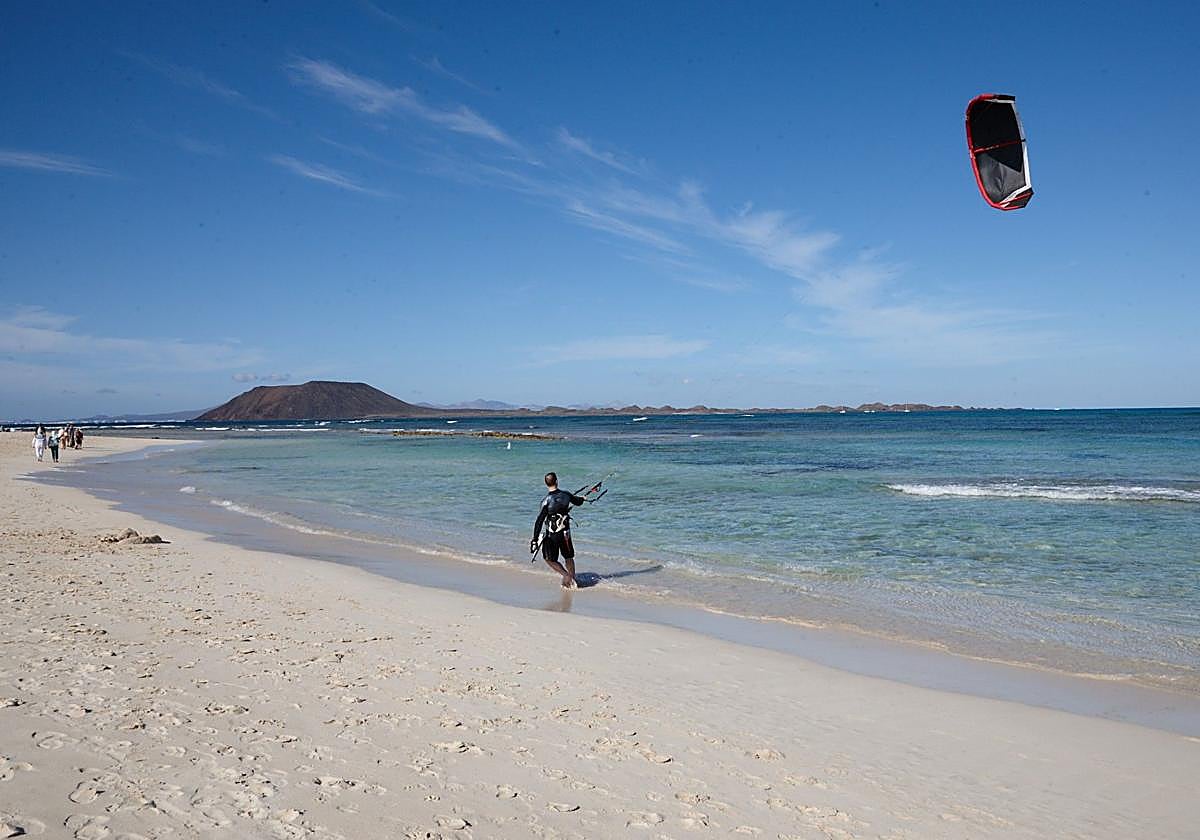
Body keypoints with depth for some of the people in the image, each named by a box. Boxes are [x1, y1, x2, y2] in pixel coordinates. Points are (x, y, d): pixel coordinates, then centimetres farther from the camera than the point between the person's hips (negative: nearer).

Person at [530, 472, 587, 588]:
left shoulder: (546, 501, -17)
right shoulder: (566, 495, -5)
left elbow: (539, 521, -17)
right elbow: (578, 502, 17)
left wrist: (535, 540, -14)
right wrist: (583, 498, 41)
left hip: (551, 536, -4)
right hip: (565, 534, 4)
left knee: (550, 559, 11)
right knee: (569, 558, 21)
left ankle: (566, 575, -5)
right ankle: (572, 579, 23)